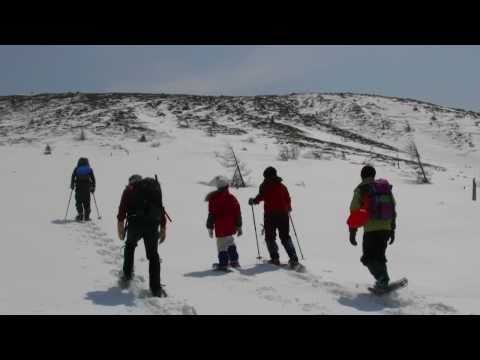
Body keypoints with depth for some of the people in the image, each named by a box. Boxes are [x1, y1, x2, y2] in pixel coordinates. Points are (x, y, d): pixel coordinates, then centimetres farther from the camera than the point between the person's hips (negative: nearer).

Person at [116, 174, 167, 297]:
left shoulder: (130, 189, 16)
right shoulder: (155, 186, 25)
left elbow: (123, 206, 1)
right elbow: (161, 208, 19)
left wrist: (120, 223, -1)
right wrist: (163, 228, 20)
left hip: (135, 223, -1)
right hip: (153, 224, 2)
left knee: (130, 246, 26)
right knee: (153, 255, 8)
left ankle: (127, 275, 23)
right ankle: (156, 288, 4)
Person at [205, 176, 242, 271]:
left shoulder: (213, 199, -8)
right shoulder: (232, 198, 2)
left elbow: (211, 214, -6)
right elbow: (238, 213, 5)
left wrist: (210, 227, 2)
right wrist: (239, 226, 13)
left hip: (220, 227, -4)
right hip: (231, 226, 4)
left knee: (221, 245, 1)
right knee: (230, 242, 22)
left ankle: (223, 264, 1)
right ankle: (234, 261, 23)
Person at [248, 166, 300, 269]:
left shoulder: (265, 186, -3)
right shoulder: (282, 186, 9)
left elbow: (260, 197, -12)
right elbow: (288, 200, 12)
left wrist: (253, 201, 9)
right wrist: (288, 208, 32)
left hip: (270, 215, -4)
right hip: (283, 214, 4)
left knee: (270, 237, 8)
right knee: (285, 237, 9)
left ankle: (275, 258, 0)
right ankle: (293, 258, -2)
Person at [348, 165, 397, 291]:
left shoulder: (361, 190, -2)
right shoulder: (386, 188, 14)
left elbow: (354, 212, -5)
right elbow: (393, 210, 15)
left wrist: (352, 233, 0)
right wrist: (392, 230, 20)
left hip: (371, 229, -5)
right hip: (386, 228, 5)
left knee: (369, 257, 2)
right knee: (379, 255, 19)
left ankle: (382, 278, -19)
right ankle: (383, 280, 13)